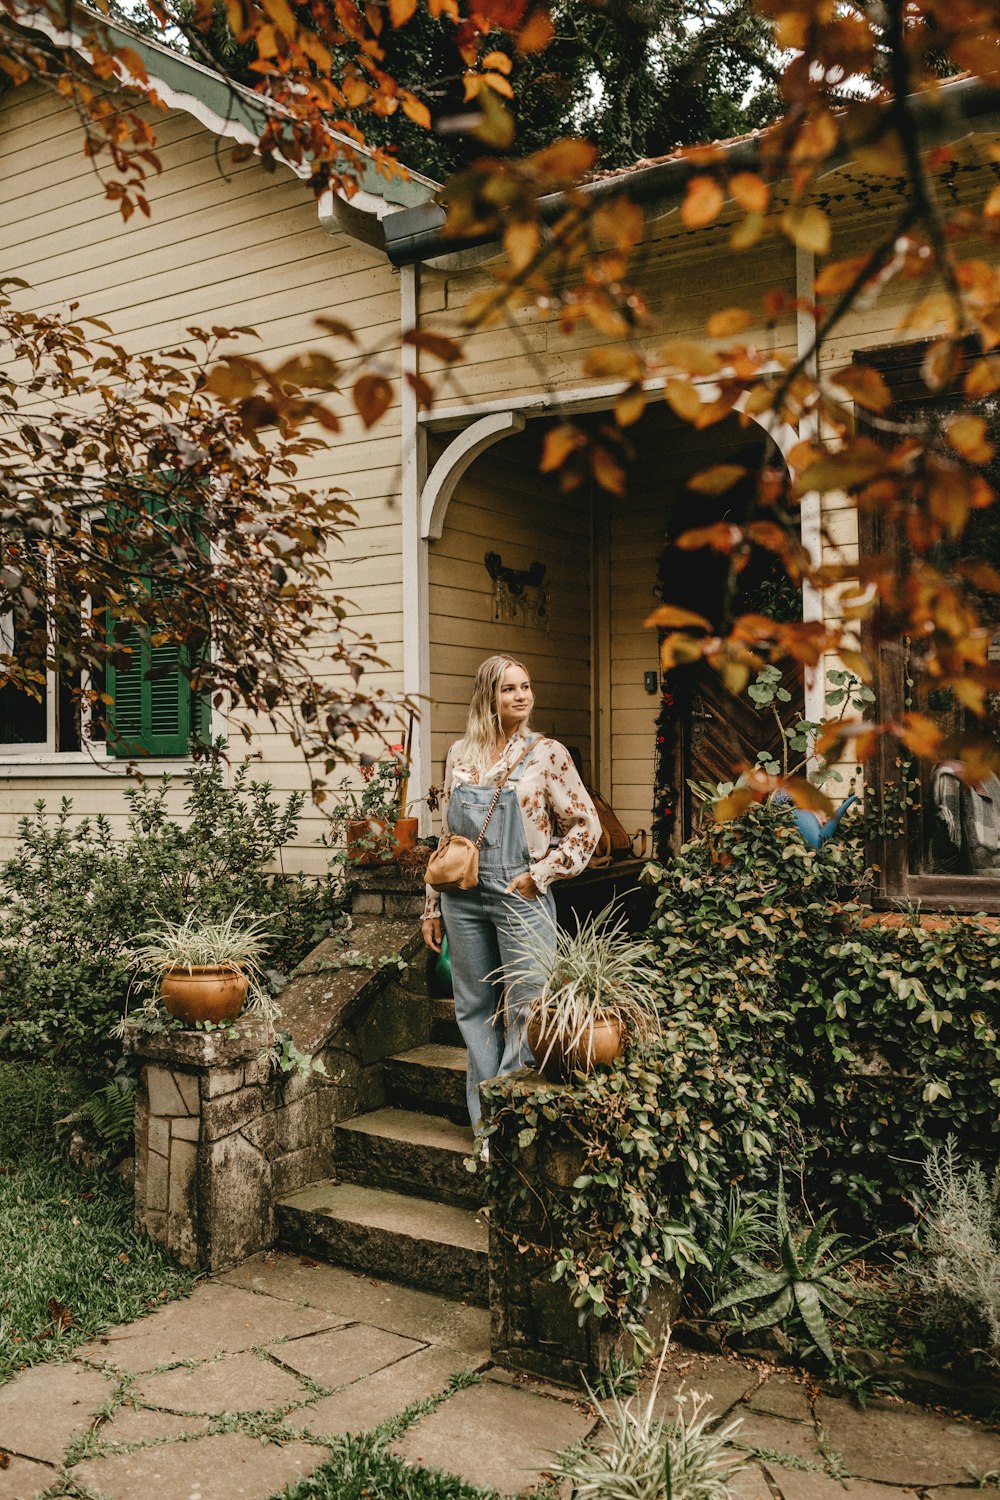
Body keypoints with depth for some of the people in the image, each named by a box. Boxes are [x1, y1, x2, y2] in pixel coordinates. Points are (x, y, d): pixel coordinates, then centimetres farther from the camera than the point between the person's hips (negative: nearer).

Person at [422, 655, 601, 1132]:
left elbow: (585, 825, -1)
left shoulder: (546, 753, -2)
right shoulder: (459, 755, 8)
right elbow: (446, 834, 13)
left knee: (527, 1008, -3)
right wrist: (433, 906, 12)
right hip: (464, 897, 4)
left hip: (521, 897, -4)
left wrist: (540, 874, -9)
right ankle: (484, 1123, 21)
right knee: (475, 1009, 10)